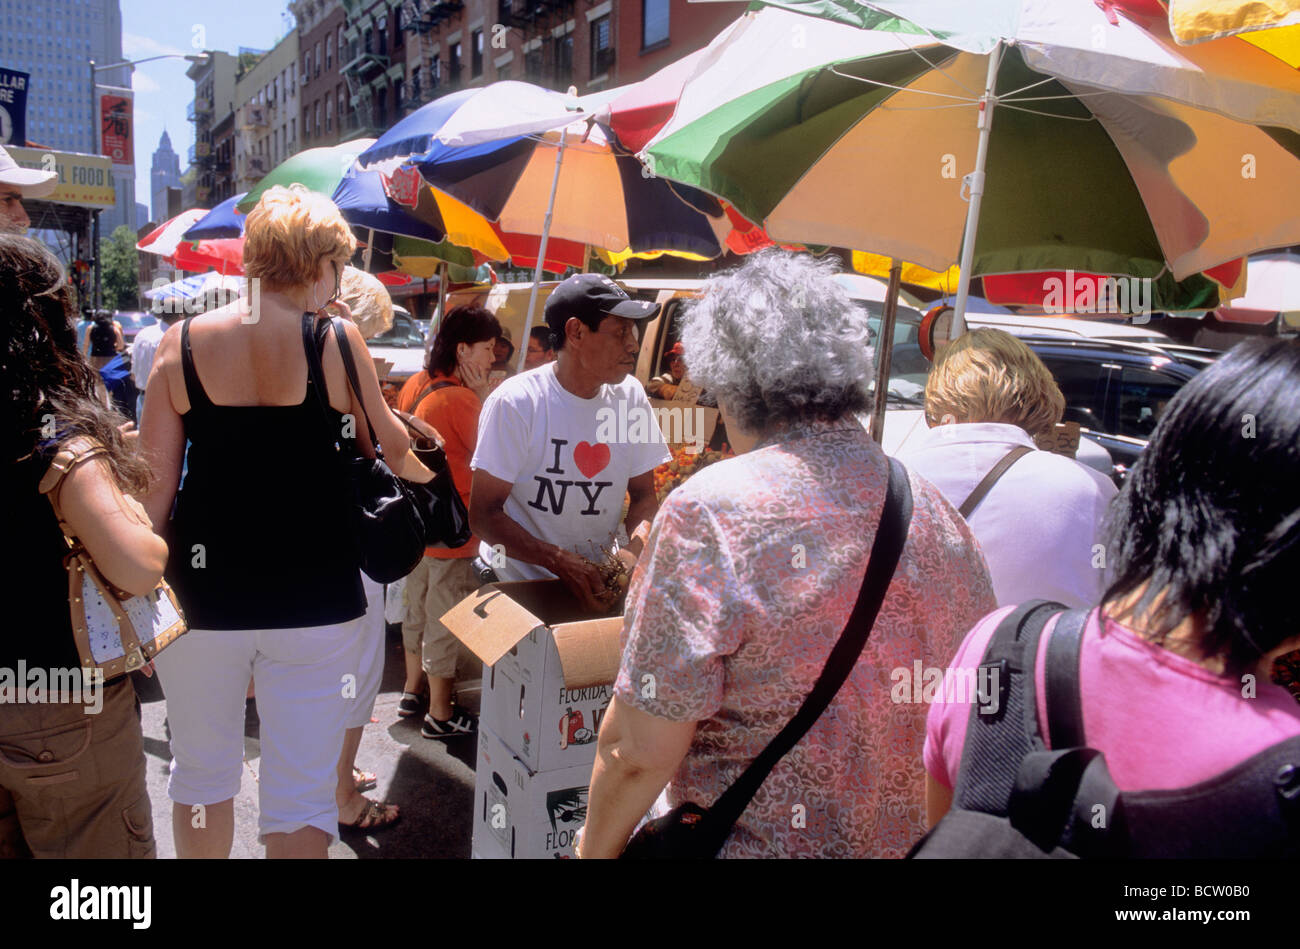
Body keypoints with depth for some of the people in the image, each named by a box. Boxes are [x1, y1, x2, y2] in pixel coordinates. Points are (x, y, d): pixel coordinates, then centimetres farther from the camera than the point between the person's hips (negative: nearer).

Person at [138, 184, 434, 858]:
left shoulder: (182, 343, -2)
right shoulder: (338, 342, -5)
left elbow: (154, 482, -1)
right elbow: (388, 444, 10)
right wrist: (424, 471, 32)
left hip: (202, 593, 2)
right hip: (314, 595, -2)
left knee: (201, 772, 22)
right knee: (300, 796, 8)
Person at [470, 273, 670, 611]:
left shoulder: (630, 396, 0)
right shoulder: (515, 402, -15)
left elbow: (644, 494, 8)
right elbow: (483, 514, -14)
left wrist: (635, 548, -13)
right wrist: (561, 561, -25)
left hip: (598, 581, 4)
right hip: (520, 583, -3)